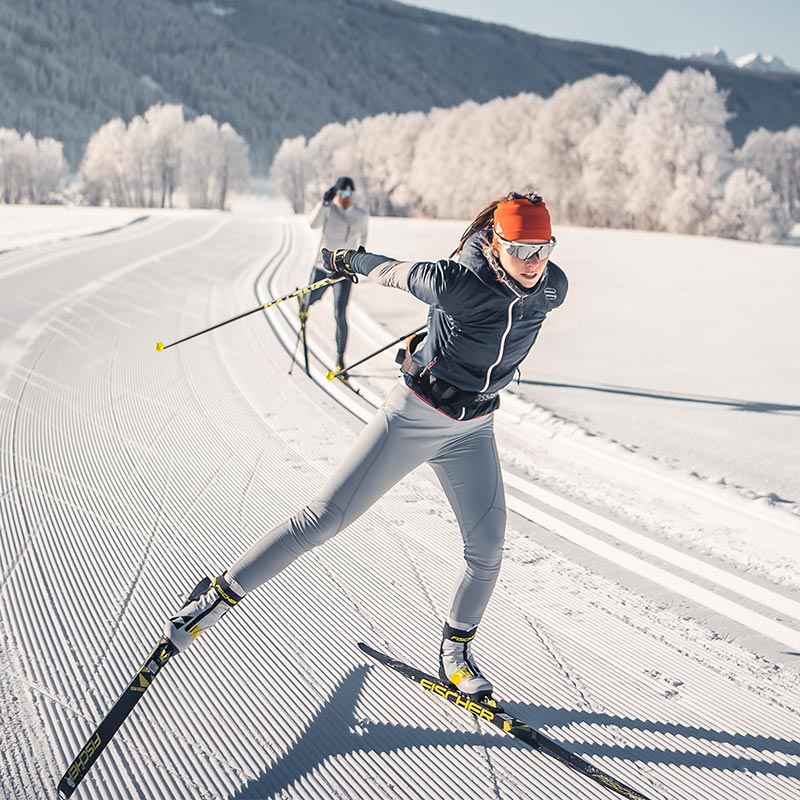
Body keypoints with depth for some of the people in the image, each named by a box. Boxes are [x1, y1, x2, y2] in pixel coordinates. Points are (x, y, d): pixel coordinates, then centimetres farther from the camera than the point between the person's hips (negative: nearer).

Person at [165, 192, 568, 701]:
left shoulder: (554, 290, -10)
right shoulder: (458, 283, -27)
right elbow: (402, 273, -10)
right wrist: (349, 261, 9)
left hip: (473, 429, 5)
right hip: (415, 416, -5)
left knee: (487, 550, 4)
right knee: (326, 517, -5)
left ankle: (456, 649, 28)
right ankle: (223, 594, 10)